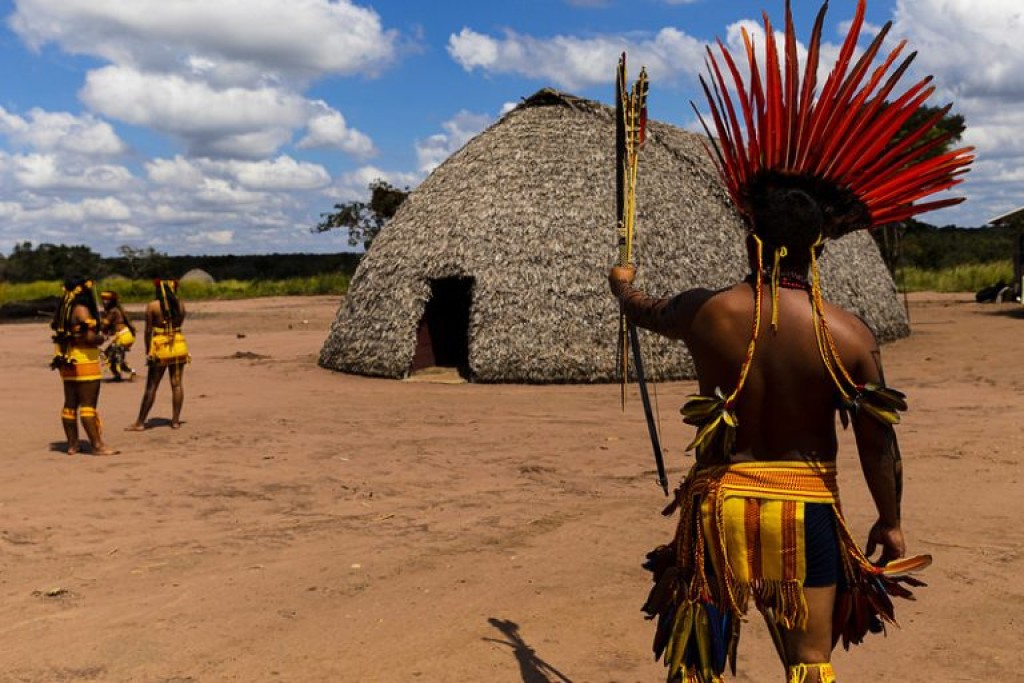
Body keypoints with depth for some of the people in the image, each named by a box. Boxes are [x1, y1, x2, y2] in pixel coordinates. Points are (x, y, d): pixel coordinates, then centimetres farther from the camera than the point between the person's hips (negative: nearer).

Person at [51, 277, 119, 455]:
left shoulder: (63, 309, 13)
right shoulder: (82, 309, -14)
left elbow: (59, 334, 19)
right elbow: (90, 337, -21)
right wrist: (101, 338, -3)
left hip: (67, 362, 9)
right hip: (84, 362, -9)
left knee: (70, 404, 12)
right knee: (88, 404, -8)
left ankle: (72, 444, 18)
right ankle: (97, 445, -7)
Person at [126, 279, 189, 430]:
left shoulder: (152, 306, -8)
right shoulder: (180, 305, 1)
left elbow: (148, 331, -8)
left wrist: (148, 351, -2)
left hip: (160, 348, -3)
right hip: (179, 345, 3)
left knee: (151, 387, 3)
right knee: (176, 384, 6)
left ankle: (140, 422, 9)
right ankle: (175, 420, 8)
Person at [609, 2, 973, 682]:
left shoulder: (706, 313, -10)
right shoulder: (850, 336, -12)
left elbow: (642, 309, 13)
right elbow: (879, 444, -5)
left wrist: (624, 284, 37)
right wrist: (891, 520, 12)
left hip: (720, 504, 0)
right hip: (808, 511, 0)